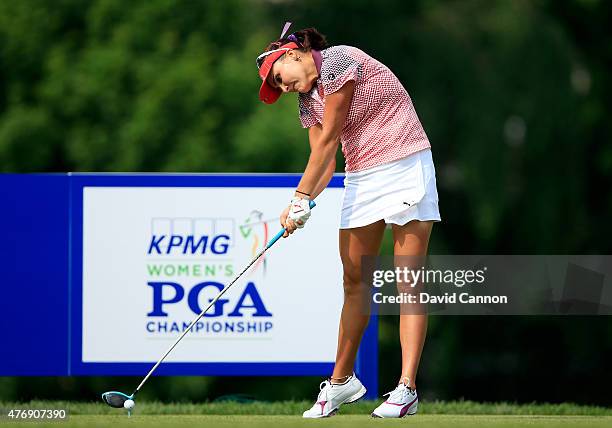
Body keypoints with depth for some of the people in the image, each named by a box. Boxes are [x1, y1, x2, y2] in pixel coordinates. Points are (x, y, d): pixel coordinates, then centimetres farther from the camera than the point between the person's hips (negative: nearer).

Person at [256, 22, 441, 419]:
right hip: (361, 179, 8)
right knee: (355, 282, 8)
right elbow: (324, 162, 8)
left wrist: (301, 197, -7)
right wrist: (303, 206, -10)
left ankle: (407, 389, -15)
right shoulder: (307, 100, 14)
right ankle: (342, 381, 17)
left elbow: (329, 139, -12)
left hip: (405, 167, -8)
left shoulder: (337, 61, -11)